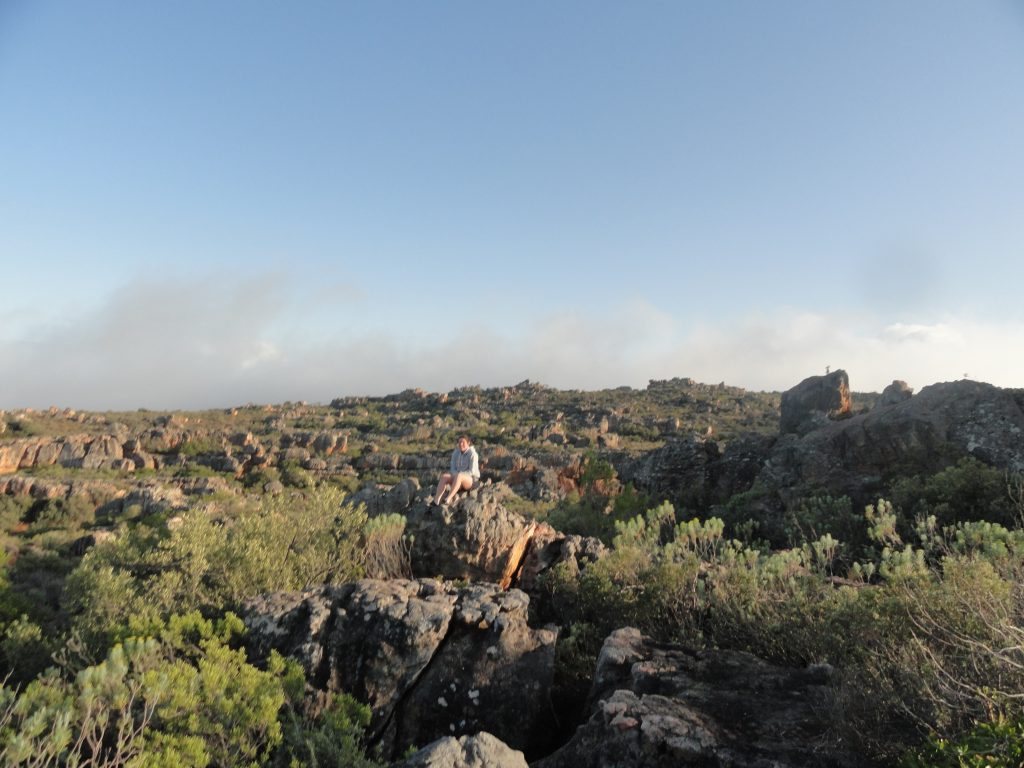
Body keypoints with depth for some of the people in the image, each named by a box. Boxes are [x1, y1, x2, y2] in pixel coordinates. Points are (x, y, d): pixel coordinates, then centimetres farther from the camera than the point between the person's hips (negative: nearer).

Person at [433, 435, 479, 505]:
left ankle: (448, 499, -49)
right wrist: (455, 475, -19)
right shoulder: (455, 453, 5)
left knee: (458, 476, -39)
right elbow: (453, 469, 2)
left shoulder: (472, 454, -12)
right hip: (459, 480, 5)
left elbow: (472, 471, -18)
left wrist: (458, 474, -22)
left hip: (471, 480, -5)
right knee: (444, 476, -25)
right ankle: (436, 501, -40)